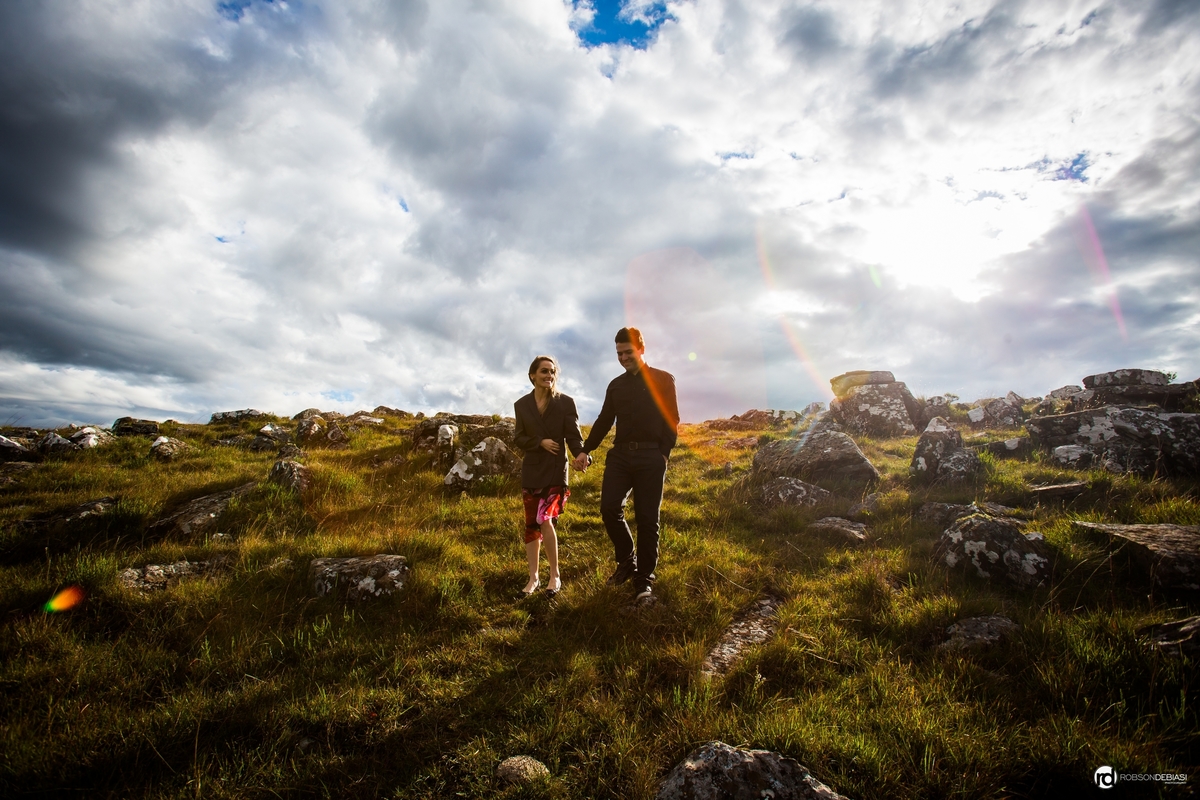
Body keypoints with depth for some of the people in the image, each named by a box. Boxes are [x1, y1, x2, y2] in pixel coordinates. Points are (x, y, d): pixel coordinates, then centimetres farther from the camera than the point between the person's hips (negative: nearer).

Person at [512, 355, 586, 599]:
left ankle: (555, 576, 4)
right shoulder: (521, 404, 4)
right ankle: (533, 578, 20)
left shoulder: (565, 402, -4)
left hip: (556, 469, -3)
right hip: (531, 470, 3)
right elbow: (518, 438, 4)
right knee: (531, 525, 6)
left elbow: (573, 435, -7)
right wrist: (540, 442, -14)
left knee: (544, 520, -15)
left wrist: (581, 454, -27)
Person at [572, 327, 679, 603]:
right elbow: (603, 421, 17)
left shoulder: (663, 380, 6)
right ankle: (627, 560, 14)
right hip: (620, 454, 4)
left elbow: (671, 421, 0)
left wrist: (664, 454, -12)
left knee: (647, 519, -1)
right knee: (609, 507, -10)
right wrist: (586, 450, 8)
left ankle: (644, 580, 10)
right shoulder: (616, 385, 17)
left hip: (650, 456, -3)